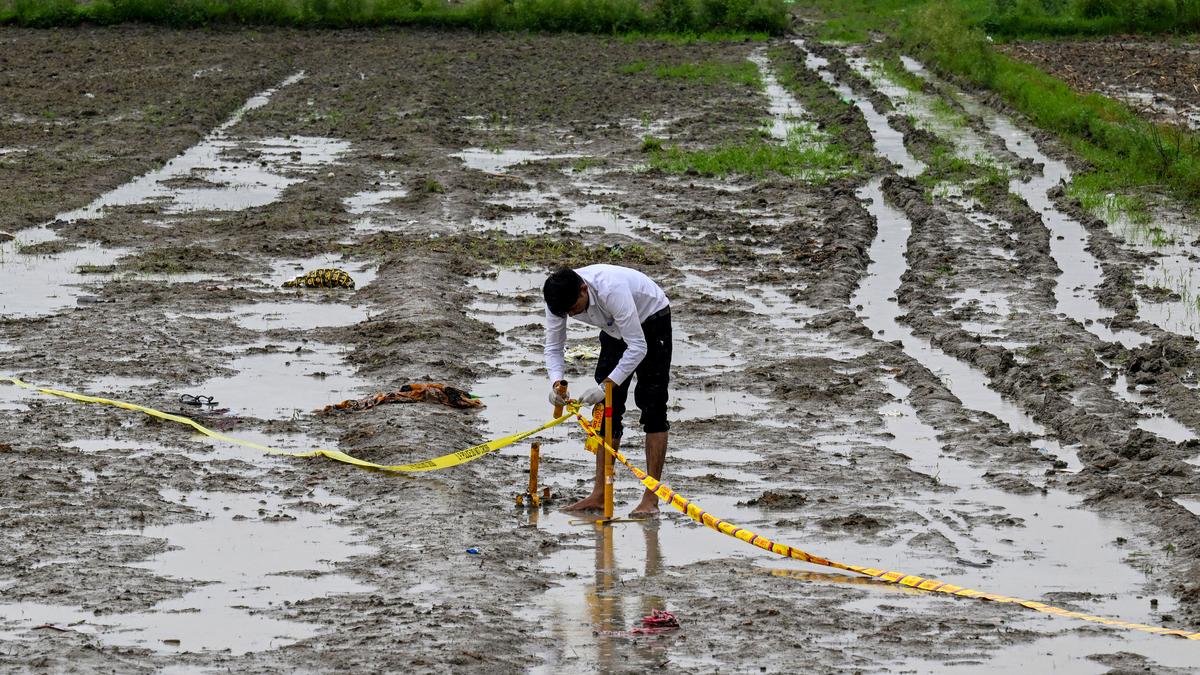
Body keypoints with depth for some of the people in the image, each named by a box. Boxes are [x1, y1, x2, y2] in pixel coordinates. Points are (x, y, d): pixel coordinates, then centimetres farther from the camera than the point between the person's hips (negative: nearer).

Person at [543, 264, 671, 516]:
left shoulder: (611, 290, -40)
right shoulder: (560, 298, -21)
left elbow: (638, 348, -37)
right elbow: (553, 347, -10)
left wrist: (605, 386, -40)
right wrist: (556, 382, -29)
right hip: (615, 331, 7)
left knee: (652, 405, -13)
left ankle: (651, 498, -13)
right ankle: (599, 495, 4)